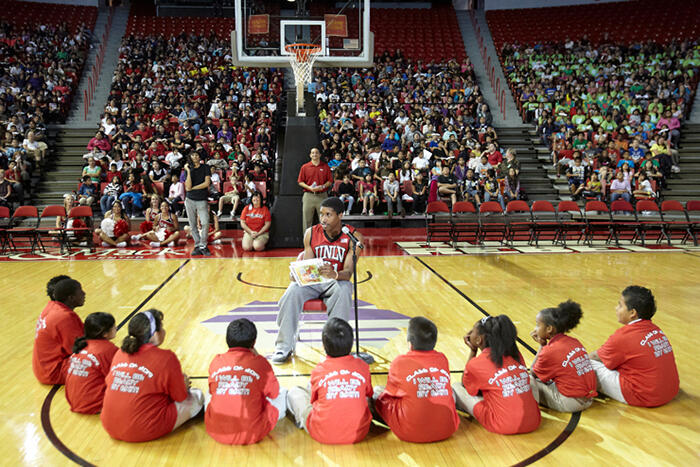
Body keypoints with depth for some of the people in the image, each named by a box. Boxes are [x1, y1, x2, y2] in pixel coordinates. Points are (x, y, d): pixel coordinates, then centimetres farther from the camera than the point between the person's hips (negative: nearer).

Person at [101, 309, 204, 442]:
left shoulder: (120, 353, 1)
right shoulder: (166, 358, -16)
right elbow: (181, 397, -6)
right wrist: (184, 385, 20)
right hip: (145, 432, -7)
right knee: (197, 395, 12)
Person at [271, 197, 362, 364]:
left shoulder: (352, 236, -11)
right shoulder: (311, 233, -3)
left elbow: (348, 272, -19)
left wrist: (335, 274, -43)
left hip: (337, 281, -2)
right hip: (312, 281, 2)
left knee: (343, 291, -36)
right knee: (292, 291, -27)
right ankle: (284, 347, -19)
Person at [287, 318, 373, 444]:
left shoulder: (318, 370, -4)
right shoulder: (362, 366, 0)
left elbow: (313, 401, 9)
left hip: (323, 436, -1)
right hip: (358, 434, 2)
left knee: (293, 392, 16)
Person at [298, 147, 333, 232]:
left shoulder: (325, 167, 8)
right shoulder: (305, 167, 8)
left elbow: (330, 181, 8)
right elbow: (300, 182, 7)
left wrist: (322, 186, -11)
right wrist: (309, 187, -10)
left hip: (322, 196, 0)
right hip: (308, 196, 0)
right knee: (307, 219, 1)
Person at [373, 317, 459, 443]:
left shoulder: (400, 362, -7)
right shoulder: (442, 359, 4)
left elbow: (391, 393, 8)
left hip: (411, 433, -3)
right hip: (447, 431, 4)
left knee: (377, 391, 12)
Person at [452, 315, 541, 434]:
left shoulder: (475, 364, -7)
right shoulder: (516, 354, 7)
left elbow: (465, 385, 16)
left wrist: (473, 351, 15)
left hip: (504, 427, -5)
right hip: (534, 422, 6)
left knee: (456, 387, 8)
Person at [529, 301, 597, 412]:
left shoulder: (549, 351, -15)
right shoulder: (574, 342, 7)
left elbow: (532, 374, 0)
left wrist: (541, 346, 2)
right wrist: (544, 345, 8)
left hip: (571, 403, -8)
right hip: (588, 399, 8)